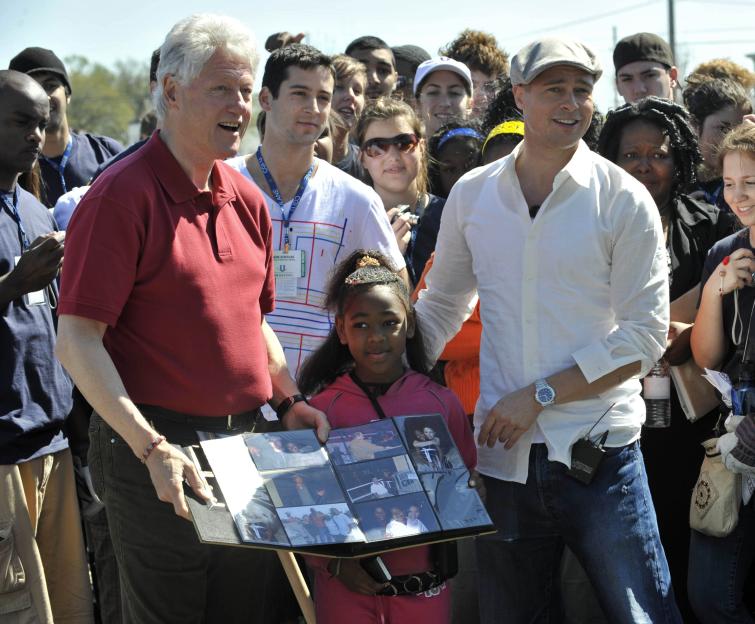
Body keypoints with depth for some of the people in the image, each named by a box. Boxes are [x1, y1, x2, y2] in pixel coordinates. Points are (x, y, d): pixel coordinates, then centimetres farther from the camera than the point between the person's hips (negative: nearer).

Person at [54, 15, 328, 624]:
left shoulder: (245, 199, 10)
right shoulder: (122, 196, -13)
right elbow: (77, 339, -17)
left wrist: (288, 401, 10)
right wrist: (150, 448, -23)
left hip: (246, 438, 7)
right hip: (158, 453, -7)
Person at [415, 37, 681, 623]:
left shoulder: (624, 200, -5)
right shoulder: (472, 194, 6)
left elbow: (645, 335, -8)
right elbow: (440, 305, 18)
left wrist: (539, 395, -13)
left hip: (599, 452, -3)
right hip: (504, 452, 4)